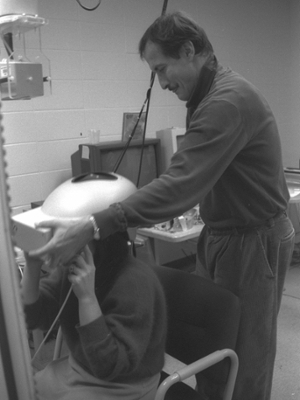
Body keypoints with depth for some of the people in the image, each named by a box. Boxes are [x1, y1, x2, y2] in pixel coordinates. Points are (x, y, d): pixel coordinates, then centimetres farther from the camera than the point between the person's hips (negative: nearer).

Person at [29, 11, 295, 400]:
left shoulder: (229, 101, -24)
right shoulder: (211, 94, 8)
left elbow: (179, 185, -34)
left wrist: (92, 227, -36)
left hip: (254, 240, -8)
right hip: (222, 233, 9)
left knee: (245, 350, 9)